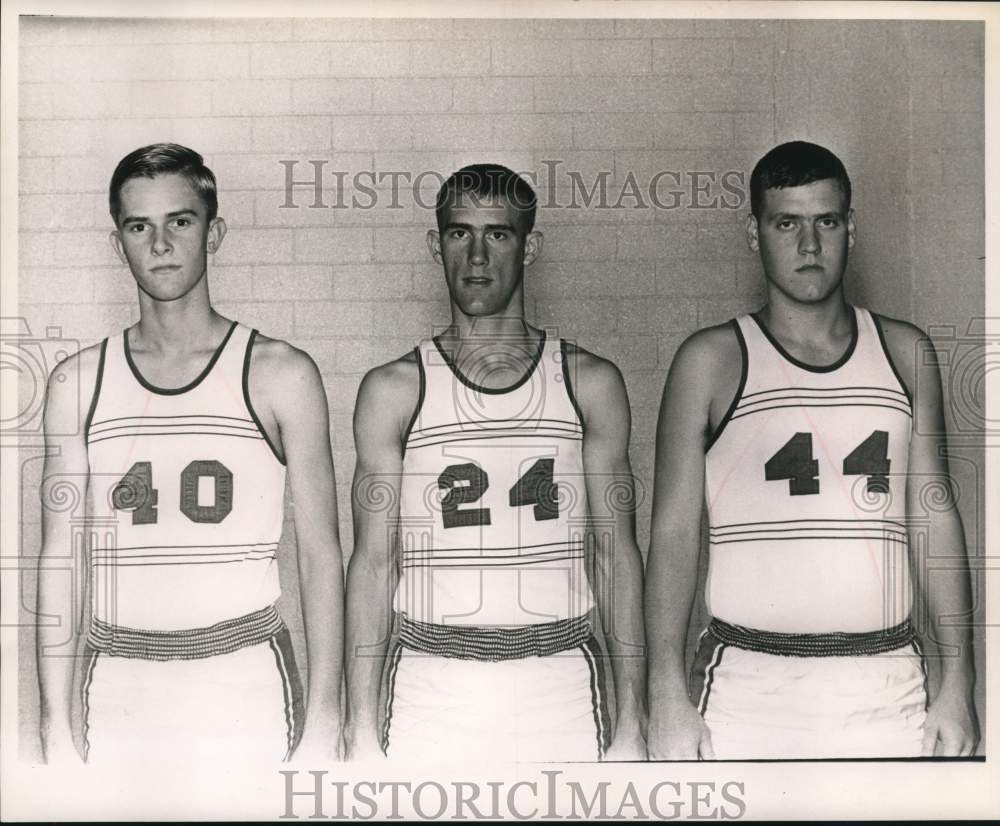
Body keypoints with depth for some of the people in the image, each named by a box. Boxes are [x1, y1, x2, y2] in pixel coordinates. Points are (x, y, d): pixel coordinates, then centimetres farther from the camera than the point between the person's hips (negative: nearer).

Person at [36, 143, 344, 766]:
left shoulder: (280, 374, -2)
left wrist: (324, 721, -8)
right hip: (117, 690, 2)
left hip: (247, 688, -2)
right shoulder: (78, 383, 5)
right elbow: (59, 560, 5)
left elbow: (320, 555, -3)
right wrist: (56, 729, 1)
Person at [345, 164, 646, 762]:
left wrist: (632, 727, 0)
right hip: (430, 690, 0)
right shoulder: (394, 390, 4)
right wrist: (362, 733, -3)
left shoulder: (589, 383, 5)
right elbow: (374, 561, 2)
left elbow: (618, 554, 5)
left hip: (560, 690, 1)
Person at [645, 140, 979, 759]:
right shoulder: (712, 360, 0)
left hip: (887, 686, 3)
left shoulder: (904, 352, 10)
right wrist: (669, 696, -10)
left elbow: (936, 517, 11)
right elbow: (674, 529, -3)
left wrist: (959, 681, 5)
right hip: (748, 687, -2)